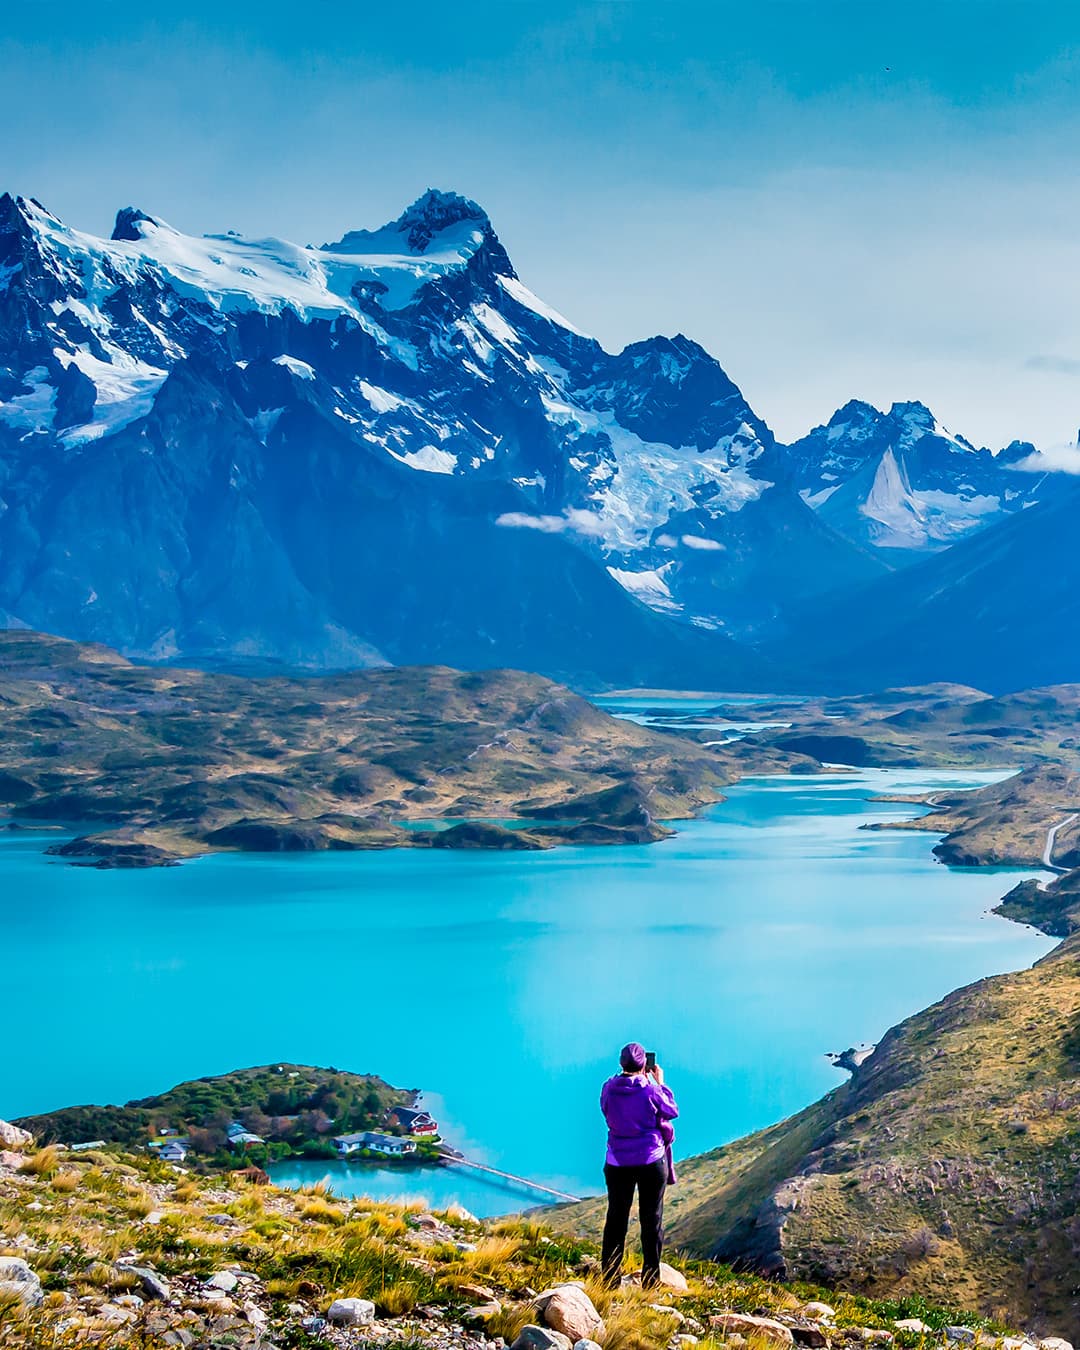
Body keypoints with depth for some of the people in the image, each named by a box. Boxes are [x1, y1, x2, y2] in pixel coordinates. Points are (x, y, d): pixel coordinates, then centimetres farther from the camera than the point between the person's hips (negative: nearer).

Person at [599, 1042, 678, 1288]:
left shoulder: (608, 1089, -6)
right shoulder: (650, 1090, -13)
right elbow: (672, 1112, 2)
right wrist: (660, 1083, 12)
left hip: (617, 1163, 2)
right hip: (651, 1162, -2)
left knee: (616, 1219, 10)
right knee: (652, 1220, 8)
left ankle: (610, 1281, 13)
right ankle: (650, 1282, 12)